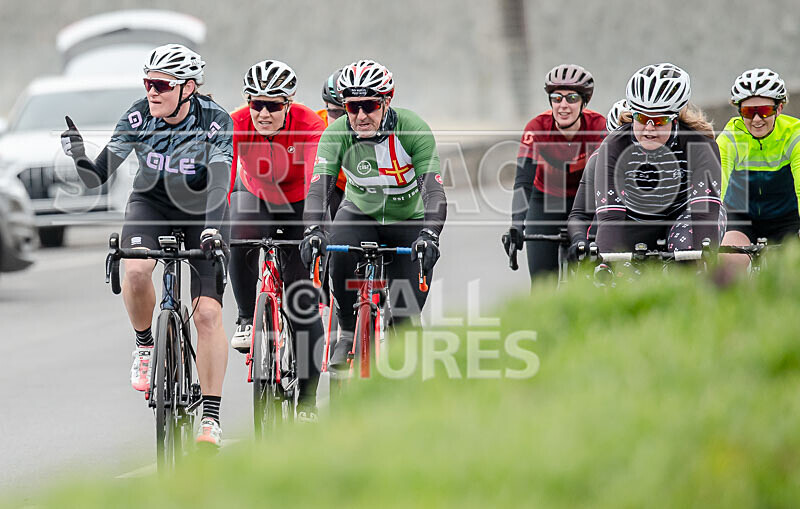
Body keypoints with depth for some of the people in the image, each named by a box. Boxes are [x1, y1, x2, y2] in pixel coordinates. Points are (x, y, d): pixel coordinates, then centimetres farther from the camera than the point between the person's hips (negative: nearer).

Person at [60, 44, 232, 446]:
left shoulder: (215, 122, -23)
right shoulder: (138, 118, -17)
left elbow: (219, 181, -33)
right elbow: (99, 176, -19)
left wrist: (213, 228, -50)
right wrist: (80, 159, -41)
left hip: (200, 209, -2)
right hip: (151, 203, 2)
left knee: (208, 314, -14)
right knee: (137, 270, -32)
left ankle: (211, 418, -7)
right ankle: (145, 346, -4)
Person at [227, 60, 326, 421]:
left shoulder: (310, 127, -30)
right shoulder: (235, 126, -26)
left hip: (297, 205, -1)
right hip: (253, 198, 1)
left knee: (303, 300, -7)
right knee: (240, 242, -35)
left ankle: (307, 401, 4)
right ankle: (247, 319, -10)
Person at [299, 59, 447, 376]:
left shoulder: (413, 130, -26)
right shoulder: (338, 133, -21)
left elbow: (433, 190, -34)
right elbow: (320, 186, -31)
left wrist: (429, 235, -51)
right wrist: (313, 229, -50)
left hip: (408, 221, -1)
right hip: (360, 214, 1)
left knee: (405, 315, -9)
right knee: (341, 251, -33)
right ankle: (348, 335, -13)